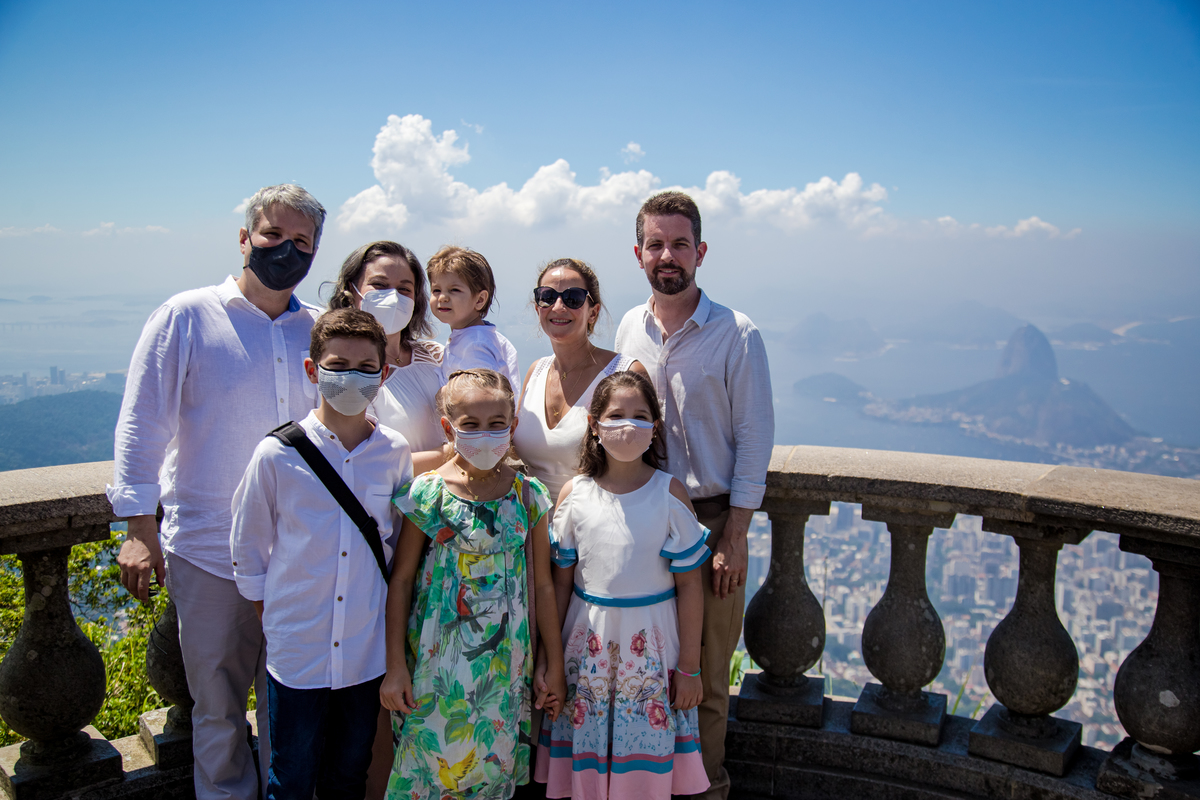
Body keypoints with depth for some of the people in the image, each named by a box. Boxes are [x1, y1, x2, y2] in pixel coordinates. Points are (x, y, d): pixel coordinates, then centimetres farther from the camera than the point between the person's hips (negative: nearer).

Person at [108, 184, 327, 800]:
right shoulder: (187, 316, -4)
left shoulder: (319, 330, 6)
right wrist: (139, 526, -9)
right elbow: (141, 426, -5)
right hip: (209, 551, -3)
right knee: (218, 707, 9)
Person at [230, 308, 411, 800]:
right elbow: (246, 543, 2)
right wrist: (271, 616, 4)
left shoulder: (395, 452, -3)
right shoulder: (278, 453, -10)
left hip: (368, 652, 2)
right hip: (296, 649, -2)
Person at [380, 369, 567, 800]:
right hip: (440, 663, -1)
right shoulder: (428, 493, -8)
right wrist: (395, 666, -4)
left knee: (494, 762, 10)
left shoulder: (529, 495, -2)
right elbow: (400, 581, -3)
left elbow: (543, 586, 3)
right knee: (432, 756, 6)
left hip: (507, 664, 2)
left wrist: (556, 666, 6)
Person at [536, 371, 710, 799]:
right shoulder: (574, 493, -2)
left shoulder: (670, 493, -7)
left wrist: (689, 666, -3)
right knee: (585, 764, 11)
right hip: (588, 638, 2)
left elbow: (689, 586, -4)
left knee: (648, 765, 8)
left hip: (652, 639, -1)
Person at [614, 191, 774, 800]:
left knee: (706, 668, 7)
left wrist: (733, 537, -10)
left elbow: (754, 440, -7)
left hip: (710, 516, -3)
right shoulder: (628, 330, 5)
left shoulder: (737, 336, -8)